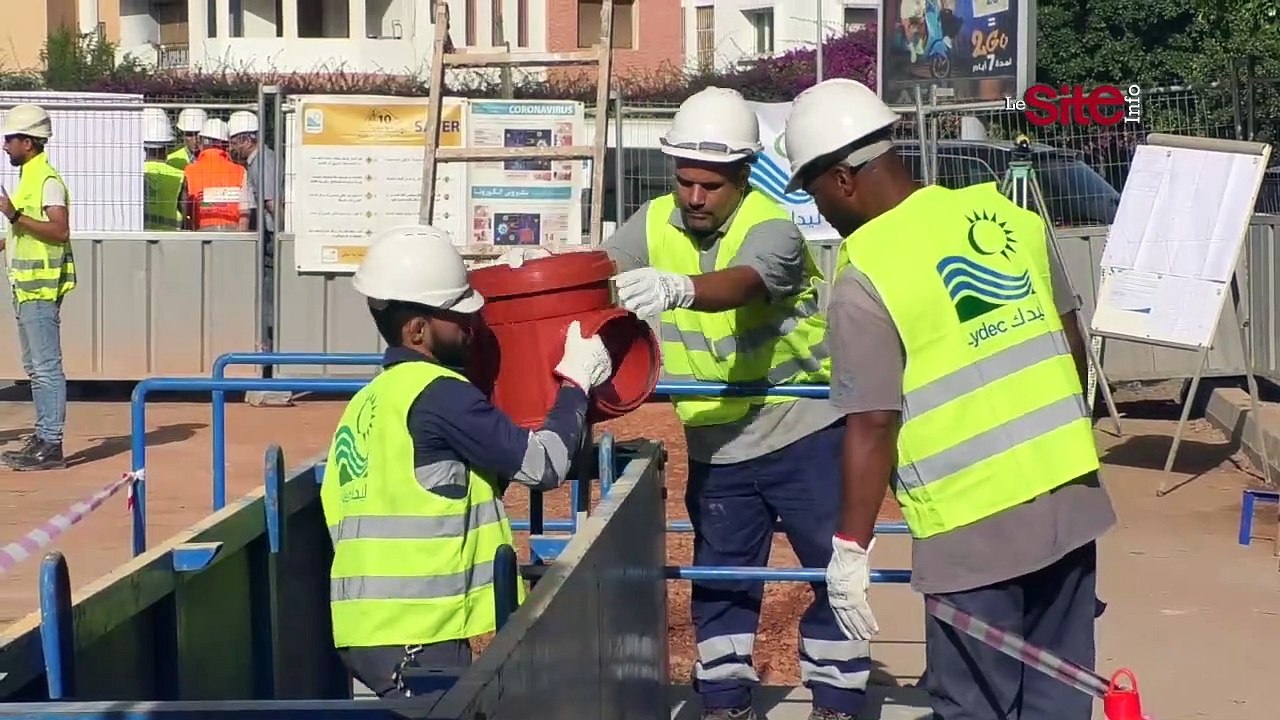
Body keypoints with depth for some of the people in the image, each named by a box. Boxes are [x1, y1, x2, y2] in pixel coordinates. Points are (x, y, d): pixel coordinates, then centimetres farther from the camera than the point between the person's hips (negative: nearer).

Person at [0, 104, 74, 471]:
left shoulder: (47, 179, -14)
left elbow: (60, 231, -25)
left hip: (41, 288, -10)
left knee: (47, 367, -9)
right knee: (35, 367, 14)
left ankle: (52, 446, -8)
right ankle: (42, 437, 20)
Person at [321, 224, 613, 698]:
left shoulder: (370, 401, 15)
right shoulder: (438, 395, -12)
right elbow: (543, 464, -10)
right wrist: (575, 383, 3)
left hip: (369, 625, 9)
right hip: (414, 635, -9)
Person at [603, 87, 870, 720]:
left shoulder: (771, 229, -21)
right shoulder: (654, 225, -3)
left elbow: (738, 286, -42)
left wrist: (677, 289, -63)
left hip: (804, 432, -4)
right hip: (715, 442, 4)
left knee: (834, 567, 3)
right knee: (720, 575, 12)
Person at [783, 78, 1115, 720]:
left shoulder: (864, 278, -14)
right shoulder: (1004, 212, 5)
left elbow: (873, 428, -15)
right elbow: (1071, 341, 14)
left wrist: (851, 546, -7)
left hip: (974, 524, -6)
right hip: (1069, 493, 6)